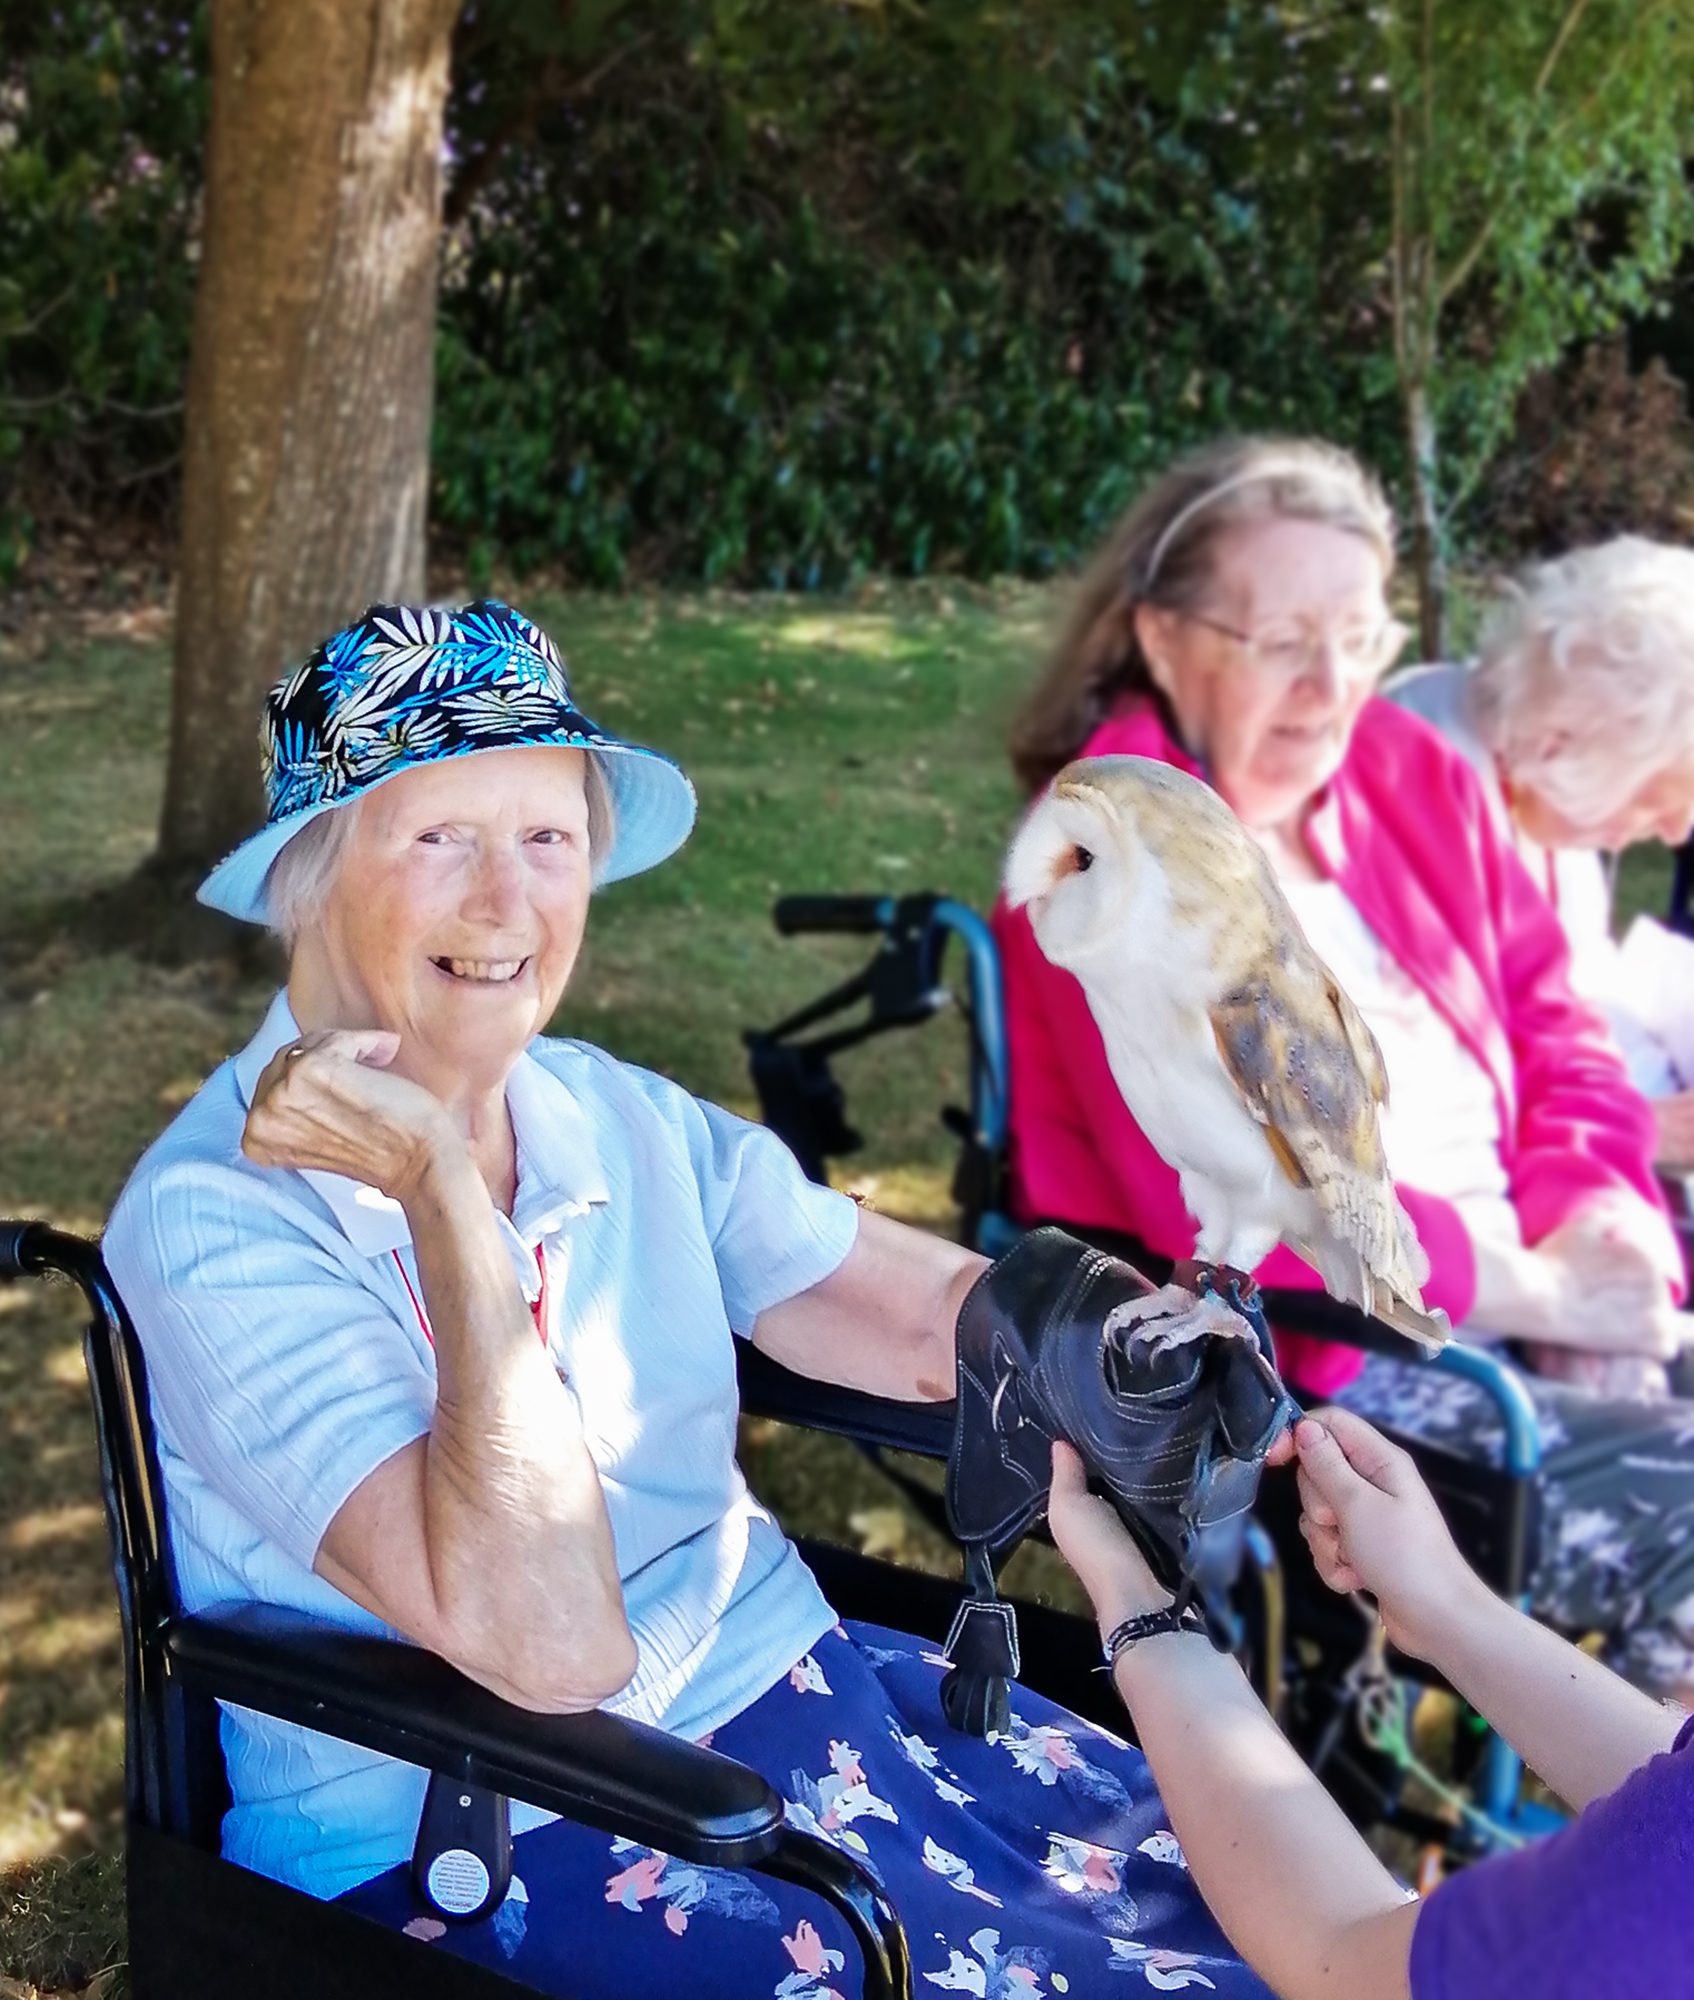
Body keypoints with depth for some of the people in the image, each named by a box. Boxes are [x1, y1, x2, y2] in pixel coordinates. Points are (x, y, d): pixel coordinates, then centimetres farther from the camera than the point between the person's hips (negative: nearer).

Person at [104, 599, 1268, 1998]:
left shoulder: (625, 1119, 4)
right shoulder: (219, 1224, -18)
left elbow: (940, 1317, 0)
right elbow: (547, 1645, -27)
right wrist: (441, 1185, -26)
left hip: (776, 1674, 6)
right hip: (476, 1832, -6)